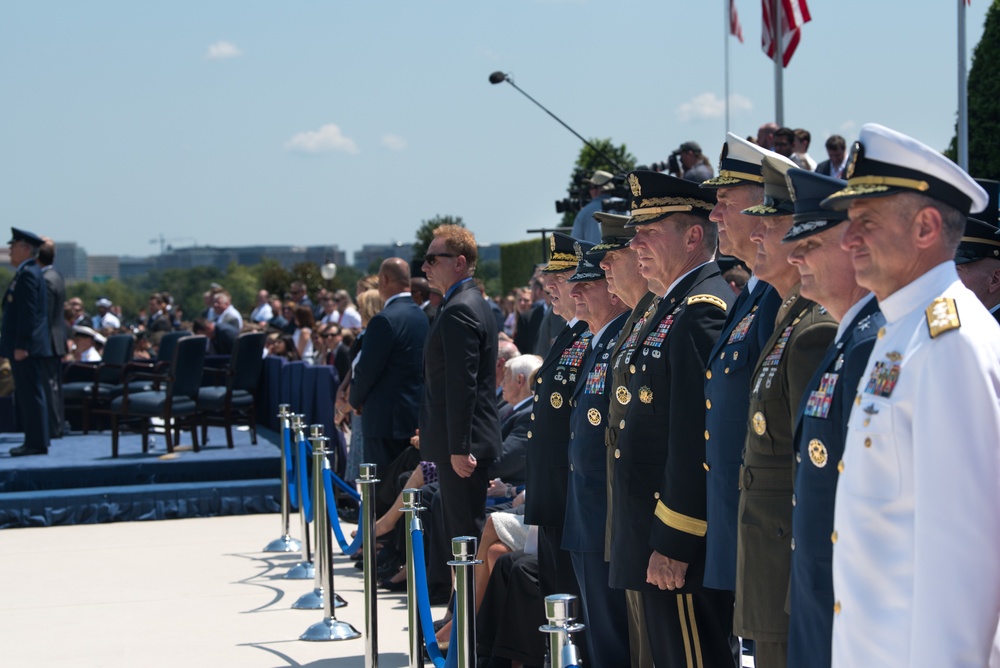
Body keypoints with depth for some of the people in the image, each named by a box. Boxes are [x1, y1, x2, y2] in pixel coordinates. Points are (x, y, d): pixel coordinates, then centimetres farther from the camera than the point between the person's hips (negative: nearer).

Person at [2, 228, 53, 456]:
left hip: (28, 349, -10)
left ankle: (37, 443, -5)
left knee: (31, 395, -7)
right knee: (26, 395, 13)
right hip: (26, 347, 10)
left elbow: (28, 314, -21)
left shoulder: (28, 275, -14)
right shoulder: (27, 273, 18)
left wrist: (21, 345, -23)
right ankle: (34, 441, 17)